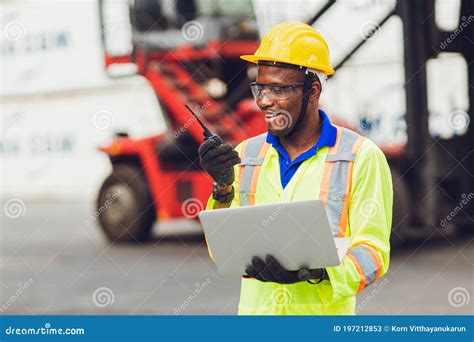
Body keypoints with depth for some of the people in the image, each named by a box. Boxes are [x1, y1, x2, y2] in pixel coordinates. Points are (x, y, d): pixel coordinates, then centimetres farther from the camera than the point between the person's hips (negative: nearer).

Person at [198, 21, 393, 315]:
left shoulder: (362, 157, 1)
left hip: (324, 313, -3)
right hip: (255, 309, 3)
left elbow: (373, 254, -4)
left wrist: (311, 271, -18)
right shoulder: (246, 155, 13)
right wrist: (223, 188, -5)